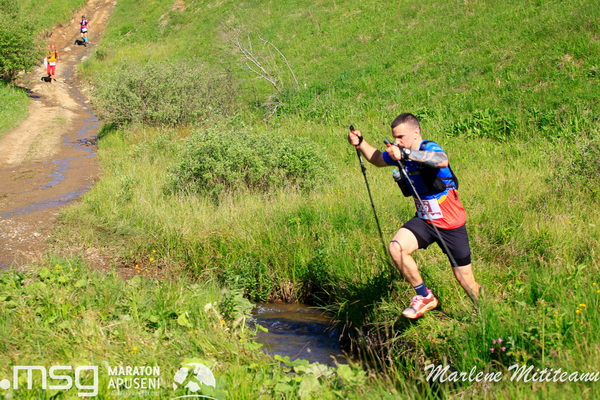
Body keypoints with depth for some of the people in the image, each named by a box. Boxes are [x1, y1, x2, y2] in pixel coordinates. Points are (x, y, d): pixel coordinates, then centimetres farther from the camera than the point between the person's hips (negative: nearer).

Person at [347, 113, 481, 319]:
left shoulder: (429, 149, -21)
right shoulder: (399, 153, 0)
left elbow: (442, 161, -47)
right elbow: (378, 159, 22)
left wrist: (406, 154, -57)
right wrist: (360, 143, 5)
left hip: (451, 224, -6)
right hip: (424, 220, 6)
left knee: (466, 281, 2)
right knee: (396, 247, -21)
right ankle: (424, 296, -3)